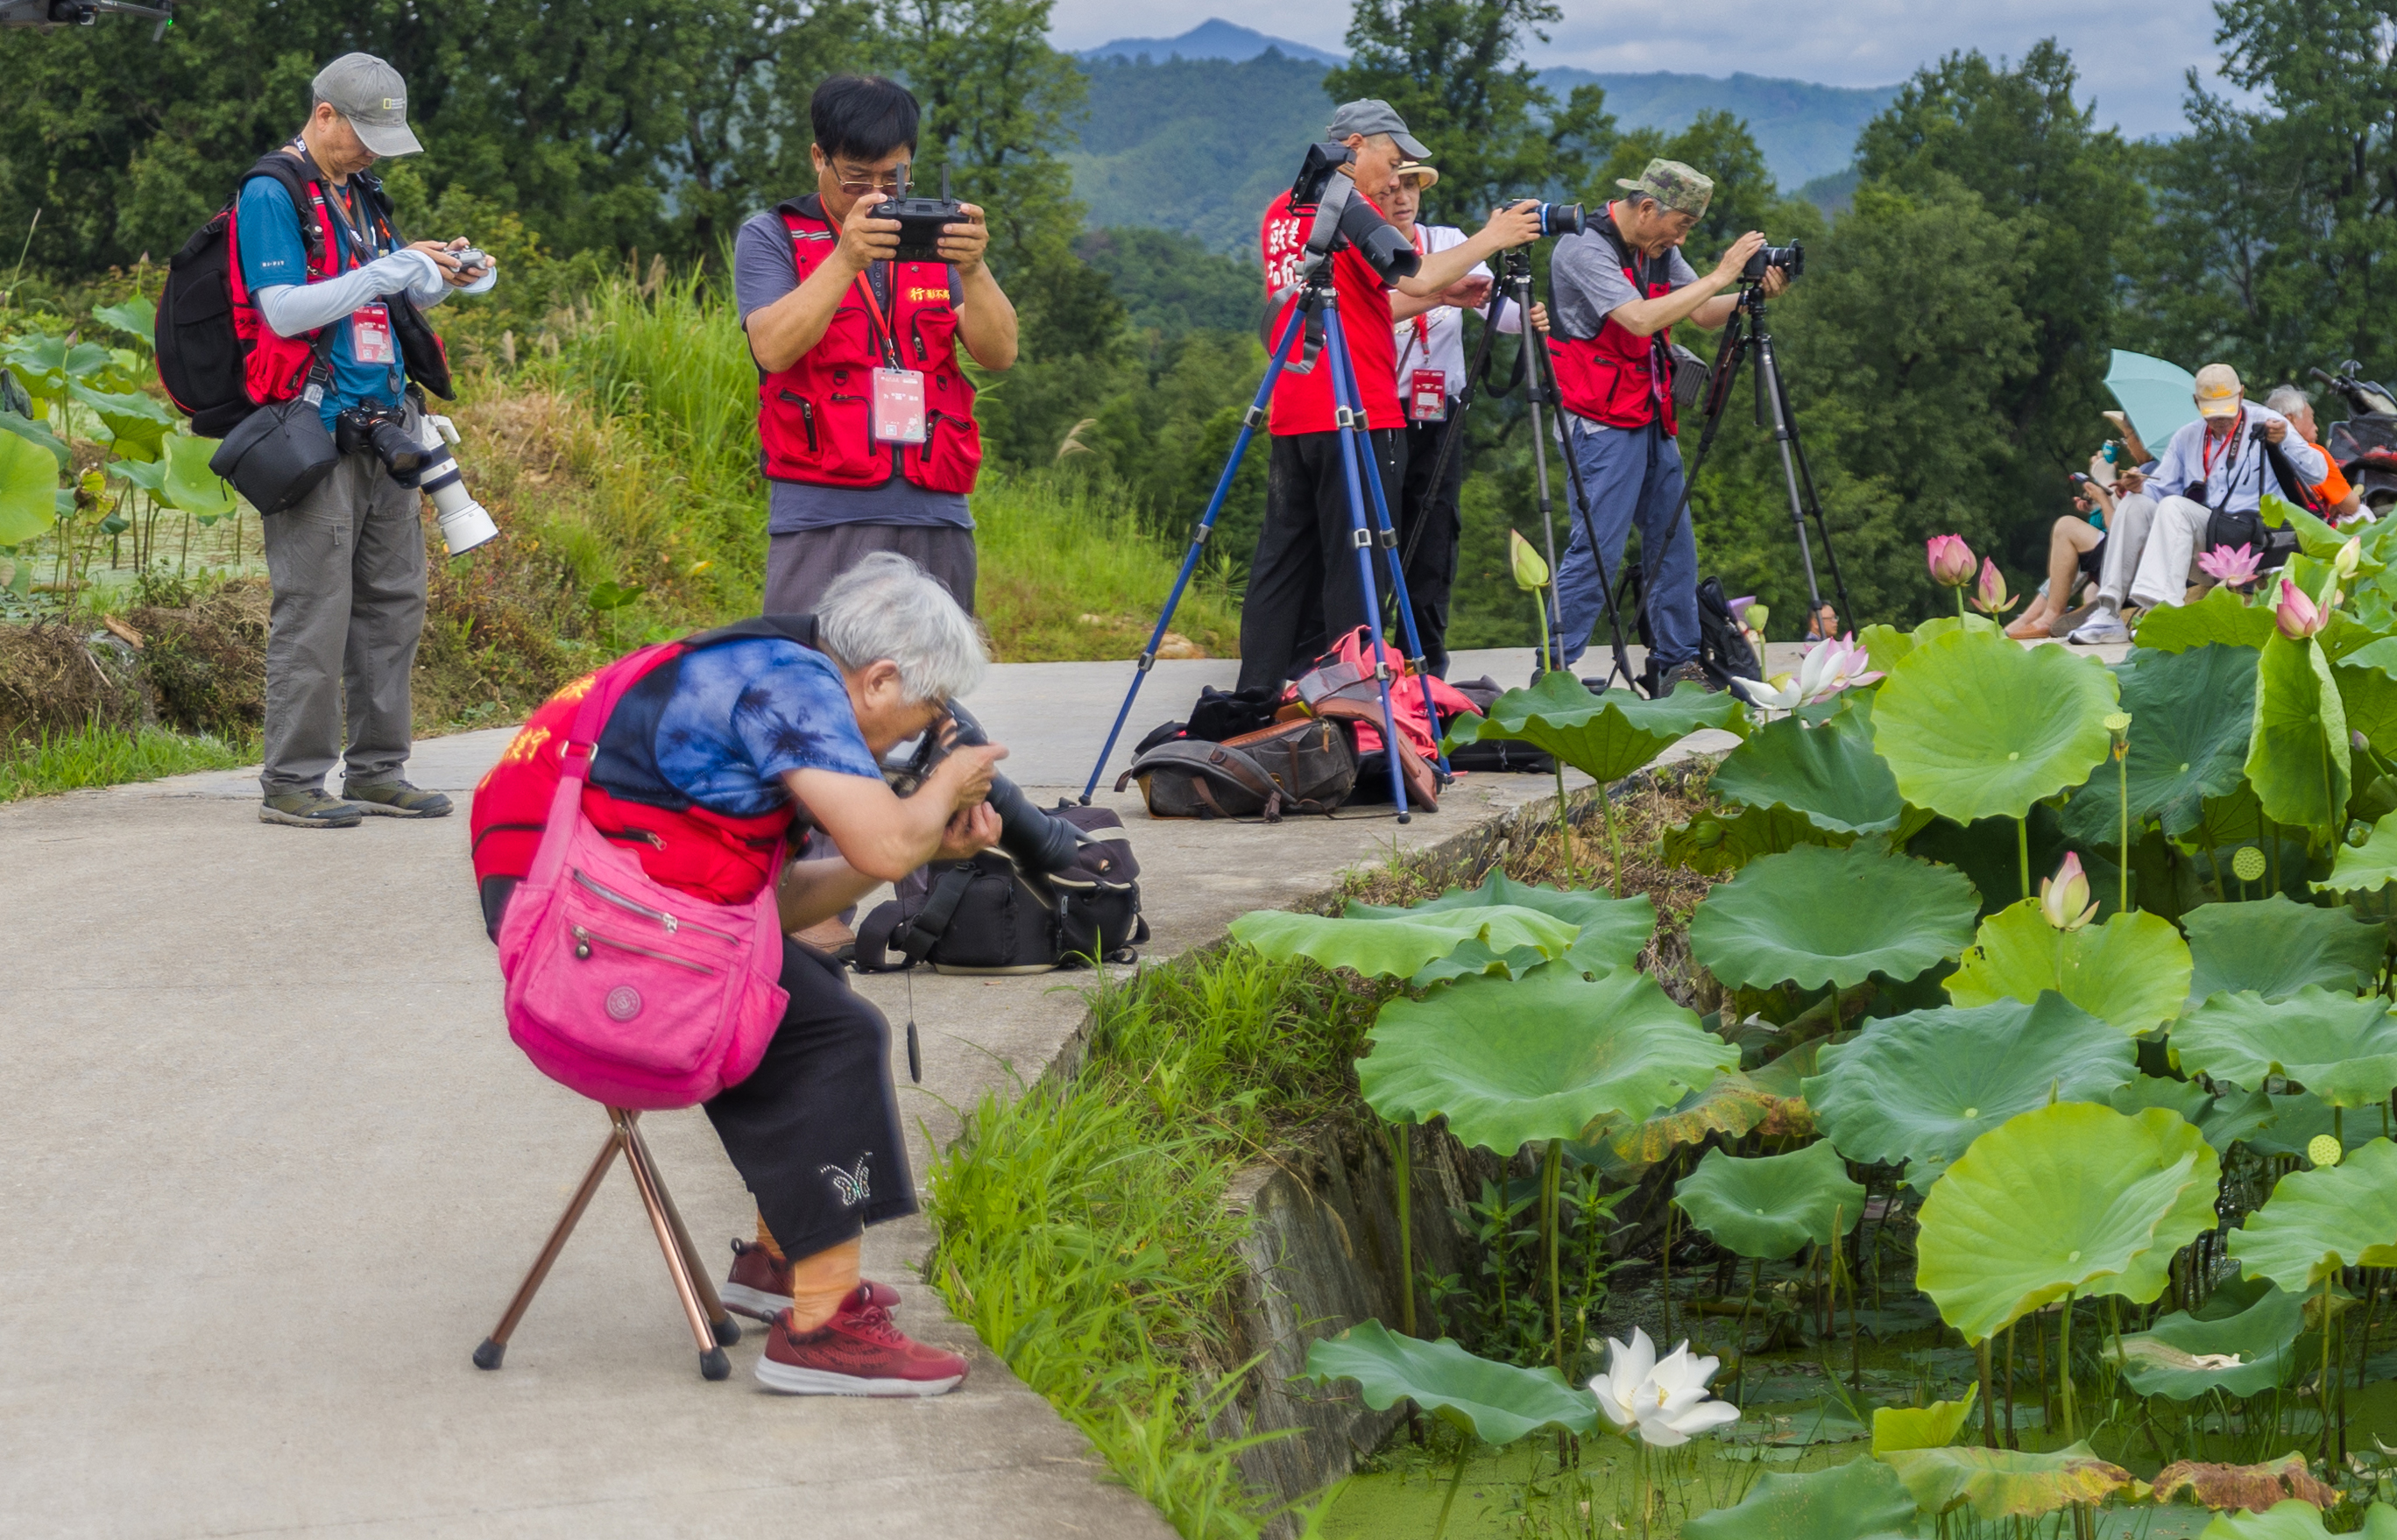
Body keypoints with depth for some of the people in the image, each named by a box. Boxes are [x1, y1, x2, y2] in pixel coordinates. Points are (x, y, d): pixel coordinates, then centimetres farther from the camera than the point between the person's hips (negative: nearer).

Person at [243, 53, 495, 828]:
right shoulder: (271, 194, -9)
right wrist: (392, 270, -17)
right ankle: (291, 783, -3)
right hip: (315, 435, -9)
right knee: (314, 610, -8)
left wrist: (444, 277, 4)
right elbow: (285, 309, -17)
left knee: (394, 601, 10)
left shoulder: (362, 195, 17)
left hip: (383, 427, 9)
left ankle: (375, 770, 17)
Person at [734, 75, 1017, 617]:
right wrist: (846, 260, -21)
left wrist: (972, 270, -15)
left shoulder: (935, 233, 15)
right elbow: (772, 348, -10)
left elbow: (1000, 353, 4)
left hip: (937, 520, 3)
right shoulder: (770, 238, 8)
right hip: (821, 518, -3)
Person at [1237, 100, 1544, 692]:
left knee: (1283, 559, 9)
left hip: (1291, 417, 8)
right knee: (1353, 569, -5)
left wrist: (1439, 297, 18)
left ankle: (1256, 695, 9)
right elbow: (1417, 277, -18)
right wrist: (1490, 239, -5)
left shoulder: (1282, 211, 18)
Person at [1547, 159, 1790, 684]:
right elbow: (1641, 318, -28)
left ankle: (1677, 664, 16)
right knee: (1597, 547, -12)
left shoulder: (1658, 250, 10)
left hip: (1651, 418, 9)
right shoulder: (1585, 249, -17)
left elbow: (1703, 314, 10)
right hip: (1602, 420, -9)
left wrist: (1755, 293, -9)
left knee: (1674, 542, 9)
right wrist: (1719, 276, -23)